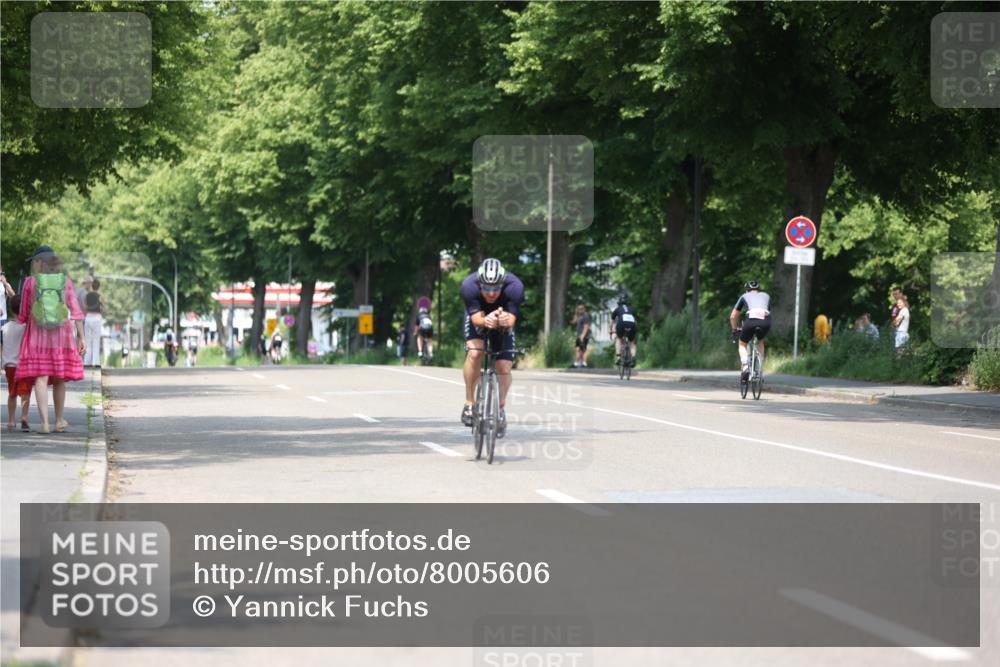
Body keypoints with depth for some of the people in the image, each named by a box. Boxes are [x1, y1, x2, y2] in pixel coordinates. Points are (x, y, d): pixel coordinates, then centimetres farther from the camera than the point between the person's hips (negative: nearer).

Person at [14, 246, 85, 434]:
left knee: (41, 379, -5)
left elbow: (24, 314, 2)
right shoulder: (65, 281, -1)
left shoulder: (31, 282, -5)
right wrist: (82, 337, -3)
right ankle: (59, 420, 24)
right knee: (59, 379, 15)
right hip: (61, 334, 2)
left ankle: (44, 423, -15)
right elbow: (76, 311, -5)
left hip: (38, 335, -2)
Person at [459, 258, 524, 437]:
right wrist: (485, 321, -60)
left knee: (504, 369, -8)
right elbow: (476, 318, -36)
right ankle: (469, 403, -10)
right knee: (474, 353, -27)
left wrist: (506, 320, -62)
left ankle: (501, 408, 19)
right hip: (478, 317, -1)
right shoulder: (469, 285, -36)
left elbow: (512, 320, -37)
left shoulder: (514, 286, -35)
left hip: (503, 317, 1)